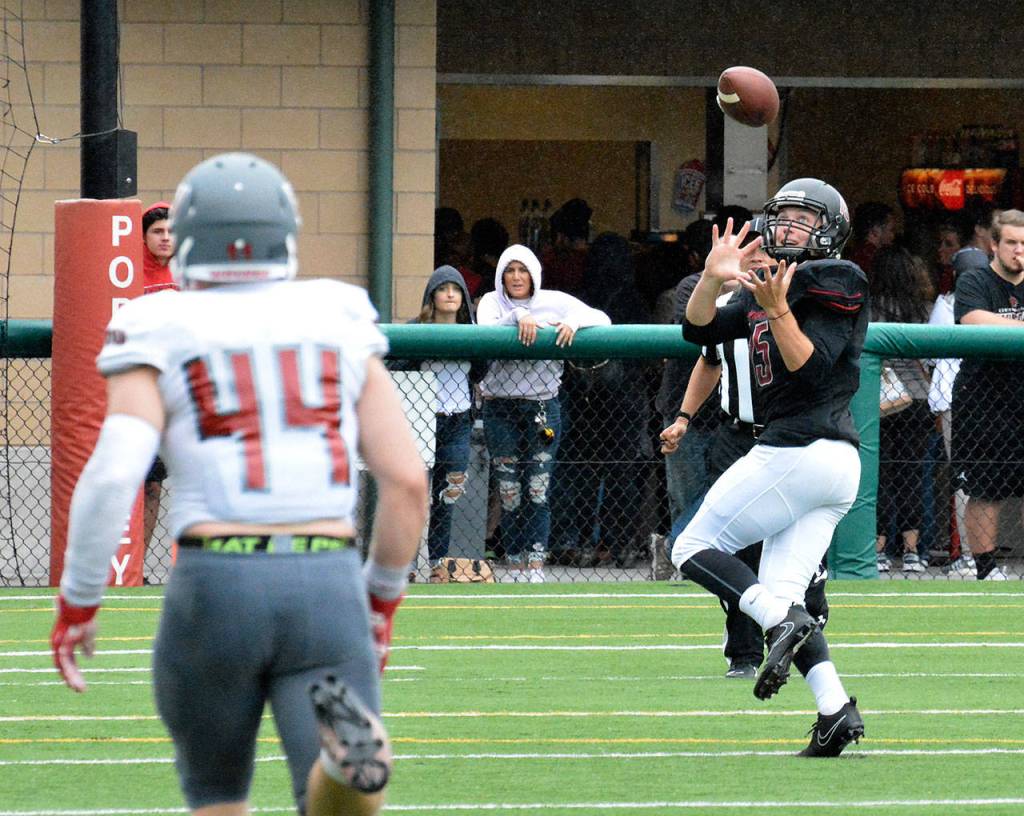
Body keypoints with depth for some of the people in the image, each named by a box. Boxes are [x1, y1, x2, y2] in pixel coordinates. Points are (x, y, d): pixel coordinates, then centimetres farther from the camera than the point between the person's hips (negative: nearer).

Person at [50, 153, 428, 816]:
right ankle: (347, 738, -41)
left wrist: (78, 602, 1)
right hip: (327, 588, 1)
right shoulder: (338, 330, 13)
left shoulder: (162, 342, 4)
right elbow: (408, 482, 8)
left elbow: (112, 475, -11)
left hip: (216, 589, -1)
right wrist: (383, 600, 22)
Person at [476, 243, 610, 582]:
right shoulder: (492, 303, 5)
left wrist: (573, 323, -24)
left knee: (538, 491, -7)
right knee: (509, 494, 1)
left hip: (543, 407, 0)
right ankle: (516, 568, 8)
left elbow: (602, 319, -4)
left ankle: (536, 567, -8)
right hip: (500, 410, 1)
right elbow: (484, 331, -16)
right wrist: (517, 317, -32)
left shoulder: (555, 302, 4)